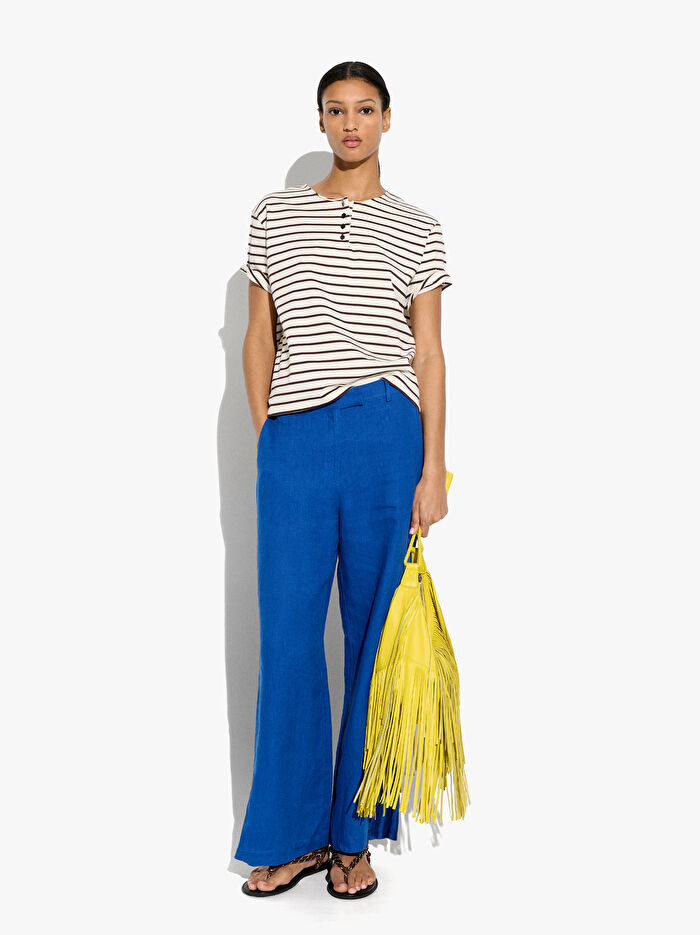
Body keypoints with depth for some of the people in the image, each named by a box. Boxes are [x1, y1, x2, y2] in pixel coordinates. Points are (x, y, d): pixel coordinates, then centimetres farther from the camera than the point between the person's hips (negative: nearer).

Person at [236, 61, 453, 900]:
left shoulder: (418, 229, 9)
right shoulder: (275, 215, 12)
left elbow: (429, 353, 5)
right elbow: (259, 338, 13)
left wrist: (433, 470, -1)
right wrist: (265, 440, 5)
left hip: (387, 437, -1)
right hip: (294, 440, 1)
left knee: (375, 635, 4)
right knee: (287, 635, 1)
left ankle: (355, 835, 18)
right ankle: (295, 837, 16)